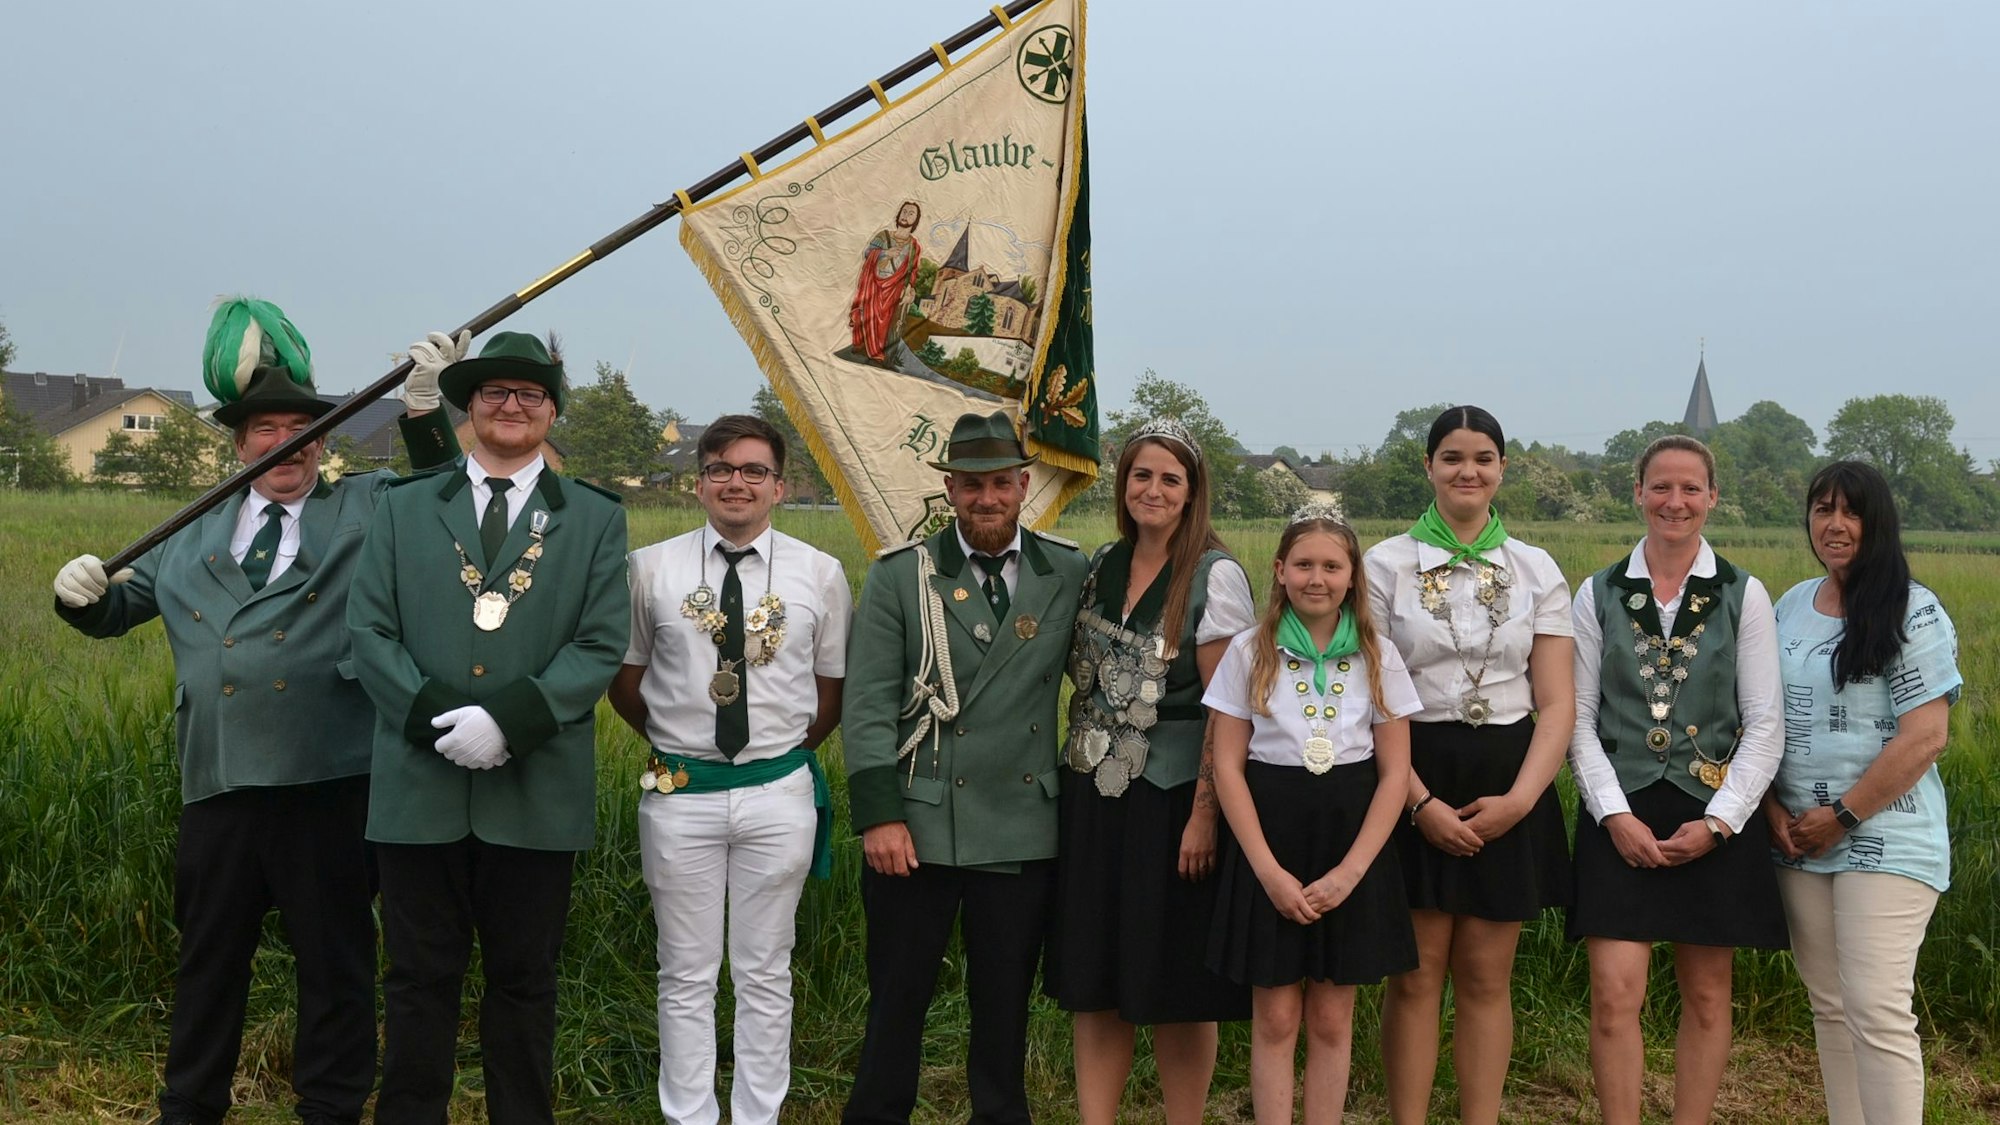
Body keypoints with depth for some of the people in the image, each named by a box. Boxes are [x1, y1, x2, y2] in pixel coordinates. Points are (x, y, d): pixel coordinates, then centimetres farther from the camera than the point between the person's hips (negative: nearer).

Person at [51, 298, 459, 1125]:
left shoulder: (368, 510, 6)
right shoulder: (199, 533, 17)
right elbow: (123, 605, 20)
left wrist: (424, 407, -18)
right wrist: (83, 593, -3)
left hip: (330, 783, -3)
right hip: (219, 781, 4)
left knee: (335, 959, 7)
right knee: (208, 958, 16)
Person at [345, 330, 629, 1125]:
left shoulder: (595, 518, 6)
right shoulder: (404, 507, 10)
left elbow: (600, 646, -4)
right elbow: (370, 632, 1)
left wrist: (508, 720, -17)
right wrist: (435, 716, -14)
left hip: (538, 793, -1)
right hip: (420, 787, 1)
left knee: (523, 983, 10)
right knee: (420, 979, 9)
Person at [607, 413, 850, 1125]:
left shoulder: (821, 574, 1)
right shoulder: (651, 568, 0)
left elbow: (832, 692, 9)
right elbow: (626, 681, 10)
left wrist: (784, 750, 9)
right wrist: (674, 744, 9)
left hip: (779, 793, 0)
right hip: (679, 792, 0)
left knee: (766, 974, 10)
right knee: (686, 977, 9)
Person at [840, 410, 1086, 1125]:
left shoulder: (1070, 574, 5)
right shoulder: (900, 575, 0)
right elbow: (868, 704, -4)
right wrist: (878, 815, -11)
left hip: (1024, 831, 2)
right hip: (919, 825, -1)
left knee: (1006, 1001, 11)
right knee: (898, 996, 8)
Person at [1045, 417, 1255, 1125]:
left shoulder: (1216, 576, -8)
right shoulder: (1100, 566, 9)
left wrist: (1205, 813, -16)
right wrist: (1084, 758, 8)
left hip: (1173, 795, -5)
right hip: (1094, 793, 6)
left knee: (1176, 987, 5)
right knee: (1093, 982, 8)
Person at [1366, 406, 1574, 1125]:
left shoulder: (1538, 571, 6)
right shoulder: (1386, 565, 0)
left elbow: (1557, 703, 3)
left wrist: (1519, 799, -10)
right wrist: (1421, 803, -13)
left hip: (1508, 788, 2)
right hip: (1413, 784, -2)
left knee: (1486, 978, 8)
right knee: (1415, 976, 2)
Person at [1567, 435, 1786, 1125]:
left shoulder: (1744, 596, 2)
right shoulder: (1599, 595, 4)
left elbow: (1764, 725, 0)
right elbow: (1580, 717, 3)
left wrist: (1718, 822, -9)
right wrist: (1614, 814, -9)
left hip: (1714, 820, 0)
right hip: (1621, 817, 0)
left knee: (1706, 995, 8)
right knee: (1615, 996, -7)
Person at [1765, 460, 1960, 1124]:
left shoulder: (1913, 614, -8)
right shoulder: (1790, 606, 10)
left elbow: (1925, 737, -14)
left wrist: (1843, 817, -13)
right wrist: (1773, 809, 1)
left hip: (1885, 841, -6)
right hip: (1799, 842, 6)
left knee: (1875, 1010, -10)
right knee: (1828, 1005, 12)